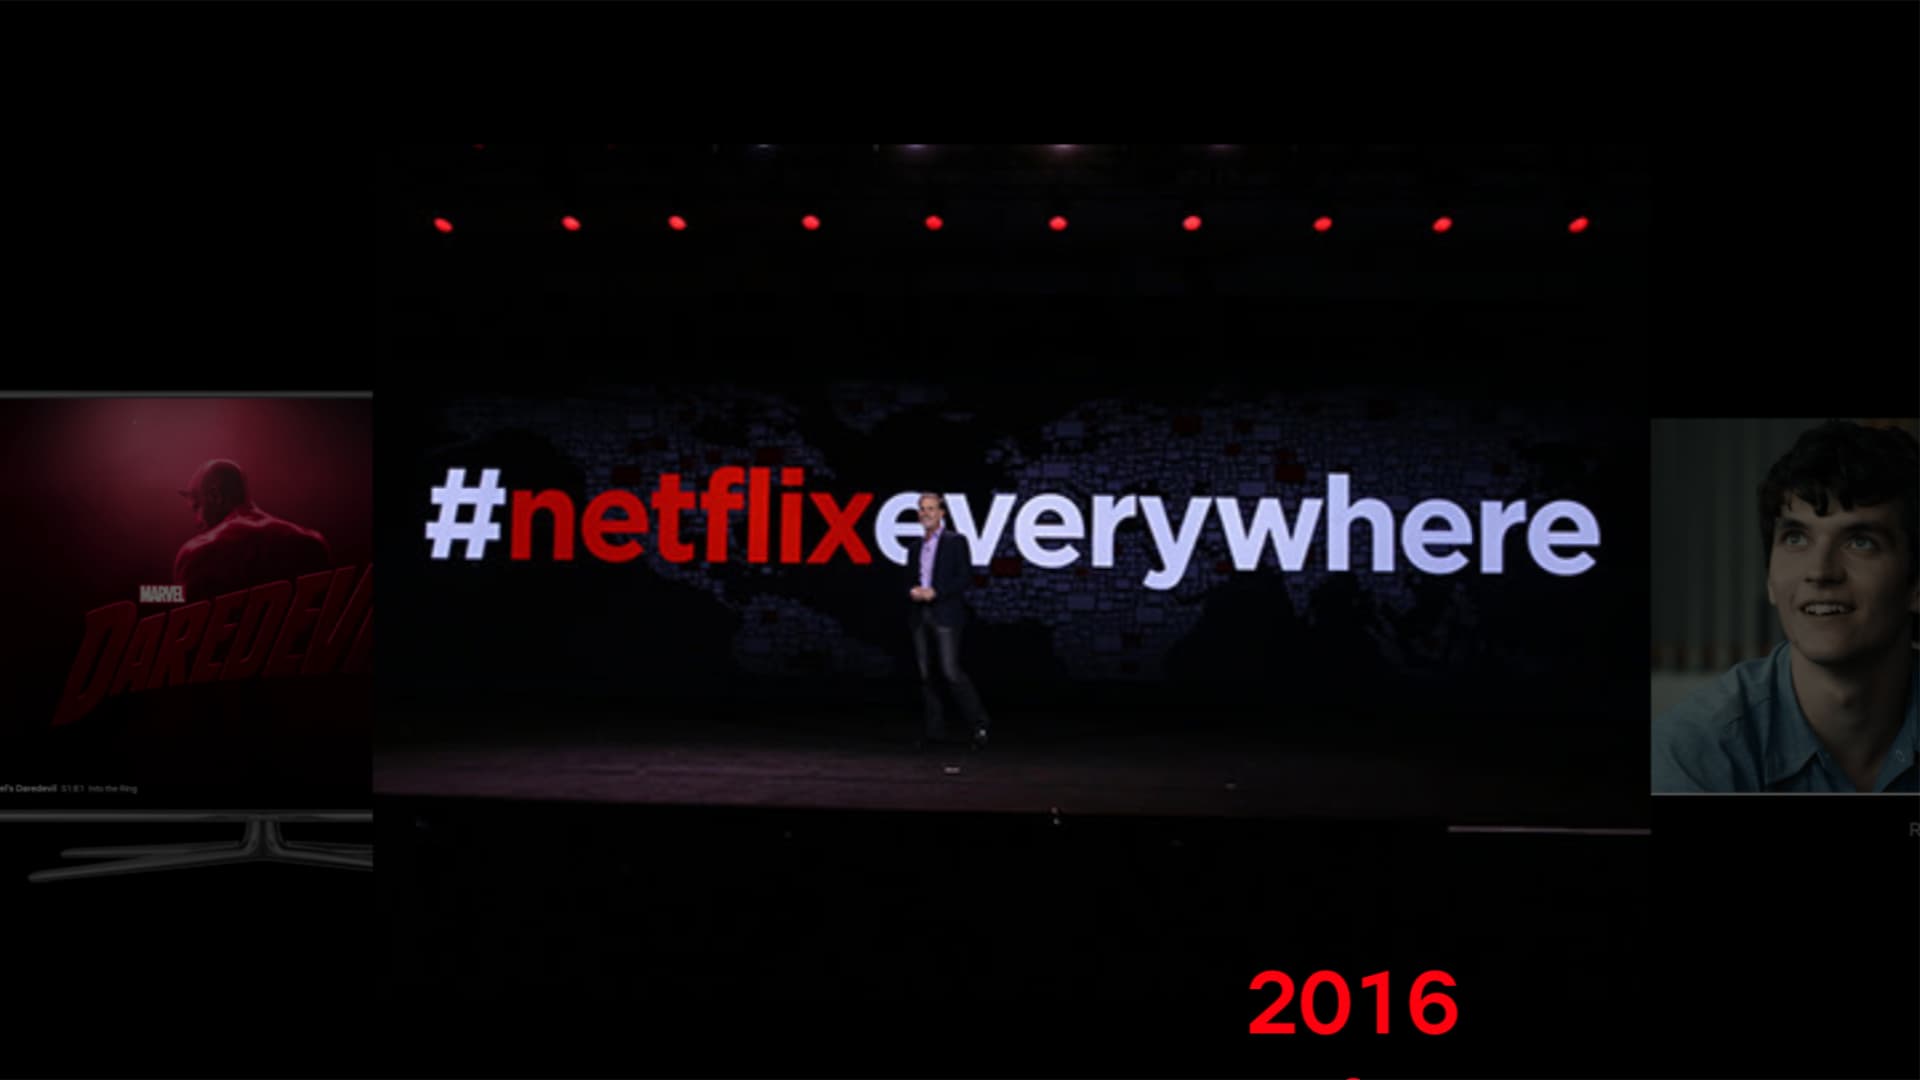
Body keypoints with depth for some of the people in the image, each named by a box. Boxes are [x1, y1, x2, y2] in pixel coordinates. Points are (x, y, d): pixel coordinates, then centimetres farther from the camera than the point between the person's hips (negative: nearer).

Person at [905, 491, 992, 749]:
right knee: (926, 675, 3)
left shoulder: (955, 542, 1)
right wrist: (912, 591, -4)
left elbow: (963, 579, -7)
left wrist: (934, 592, -15)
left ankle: (978, 726, -7)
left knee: (951, 671, -14)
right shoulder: (915, 547, 18)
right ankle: (935, 731, 7)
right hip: (919, 615, 6)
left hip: (945, 615, -6)